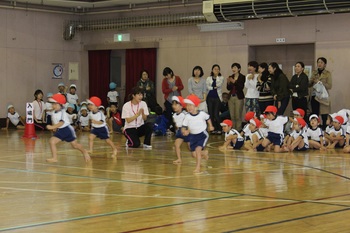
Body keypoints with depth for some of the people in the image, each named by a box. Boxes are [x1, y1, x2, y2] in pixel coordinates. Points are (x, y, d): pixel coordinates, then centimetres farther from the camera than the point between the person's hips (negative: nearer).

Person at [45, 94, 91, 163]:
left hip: (67, 129, -6)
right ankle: (54, 158, -10)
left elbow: (61, 123, -31)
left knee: (75, 145, 8)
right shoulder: (54, 113, 2)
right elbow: (54, 121, 14)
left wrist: (52, 127, -38)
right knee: (52, 141, -15)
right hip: (59, 131, 6)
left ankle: (84, 152, 36)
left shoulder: (62, 112, -21)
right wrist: (54, 128, -3)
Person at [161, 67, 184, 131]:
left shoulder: (177, 78, 2)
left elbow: (182, 87, 5)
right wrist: (171, 90, -20)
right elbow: (164, 90, -5)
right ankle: (170, 128, 3)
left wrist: (177, 87, -17)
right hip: (169, 100, 0)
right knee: (169, 114, -3)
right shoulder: (164, 80, 0)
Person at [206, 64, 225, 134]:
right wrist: (214, 87, -9)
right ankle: (213, 129, 9)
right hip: (210, 97, 3)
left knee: (216, 114, -11)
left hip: (217, 97, -3)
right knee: (211, 113, 1)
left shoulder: (221, 78, 7)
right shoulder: (209, 78, 11)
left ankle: (219, 129, -3)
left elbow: (219, 84, -12)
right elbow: (207, 87, -1)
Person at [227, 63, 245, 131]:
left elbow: (241, 87, -14)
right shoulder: (230, 77, 11)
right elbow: (228, 88, 8)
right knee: (232, 115, 5)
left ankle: (238, 130, -4)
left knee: (238, 115, -9)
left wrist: (234, 82, -22)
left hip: (239, 97, -5)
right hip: (231, 97, 5)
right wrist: (228, 82, -10)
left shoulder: (242, 77, -4)